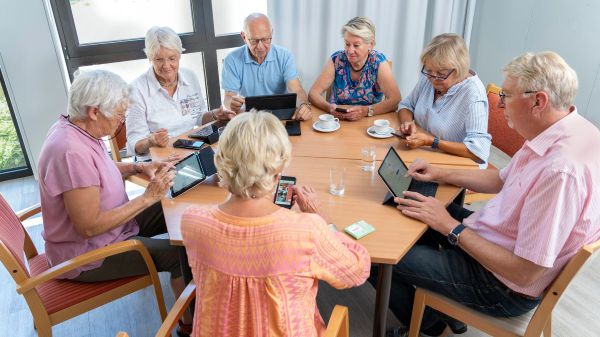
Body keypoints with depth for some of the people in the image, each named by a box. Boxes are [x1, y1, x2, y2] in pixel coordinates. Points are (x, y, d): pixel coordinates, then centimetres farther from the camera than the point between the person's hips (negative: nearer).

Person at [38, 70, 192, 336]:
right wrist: (148, 197, -26)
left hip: (106, 222, 10)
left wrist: (138, 167, 0)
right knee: (182, 253, -14)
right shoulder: (72, 152, -33)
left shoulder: (75, 129, -3)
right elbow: (90, 227, -30)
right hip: (86, 254, -10)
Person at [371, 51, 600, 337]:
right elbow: (501, 180, 12)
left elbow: (525, 273, -29)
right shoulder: (566, 130, -3)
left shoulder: (561, 170, -34)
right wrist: (441, 174, 4)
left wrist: (450, 227, -23)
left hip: (505, 287, -9)